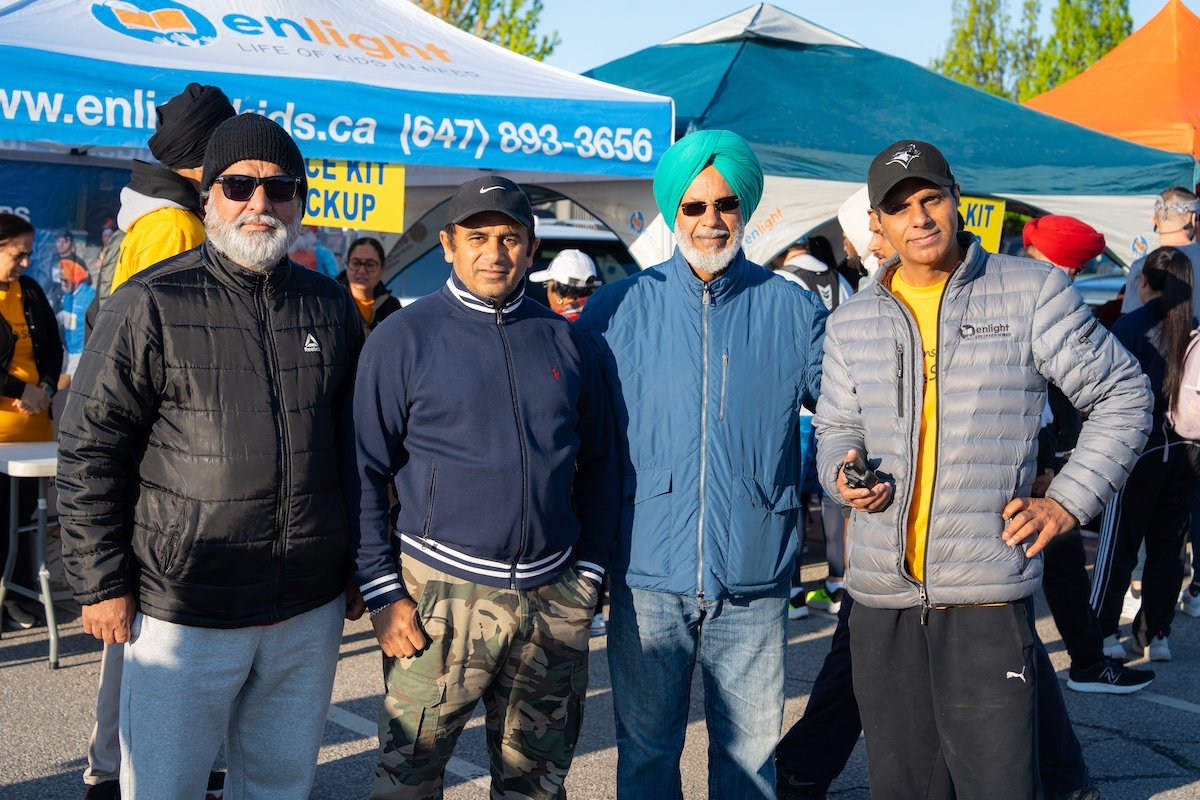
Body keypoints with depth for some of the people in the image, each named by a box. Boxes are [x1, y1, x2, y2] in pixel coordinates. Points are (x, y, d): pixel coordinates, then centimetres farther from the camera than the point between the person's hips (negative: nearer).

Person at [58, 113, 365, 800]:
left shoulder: (331, 307, 7)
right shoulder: (151, 305, -6)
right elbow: (91, 452, -6)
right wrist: (102, 583, -8)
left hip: (311, 613, 4)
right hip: (184, 612, -4)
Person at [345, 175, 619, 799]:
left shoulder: (563, 340, 9)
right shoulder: (404, 338, -3)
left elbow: (598, 464, 14)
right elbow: (365, 473, -4)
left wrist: (589, 571, 9)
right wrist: (383, 591, -9)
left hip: (554, 597, 4)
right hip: (442, 593, -3)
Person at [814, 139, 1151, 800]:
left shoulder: (1031, 290, 0)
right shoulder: (851, 323, 11)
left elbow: (1122, 396, 5)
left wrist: (1067, 503, -3)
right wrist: (844, 474, -3)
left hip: (986, 594, -4)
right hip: (880, 595, 4)